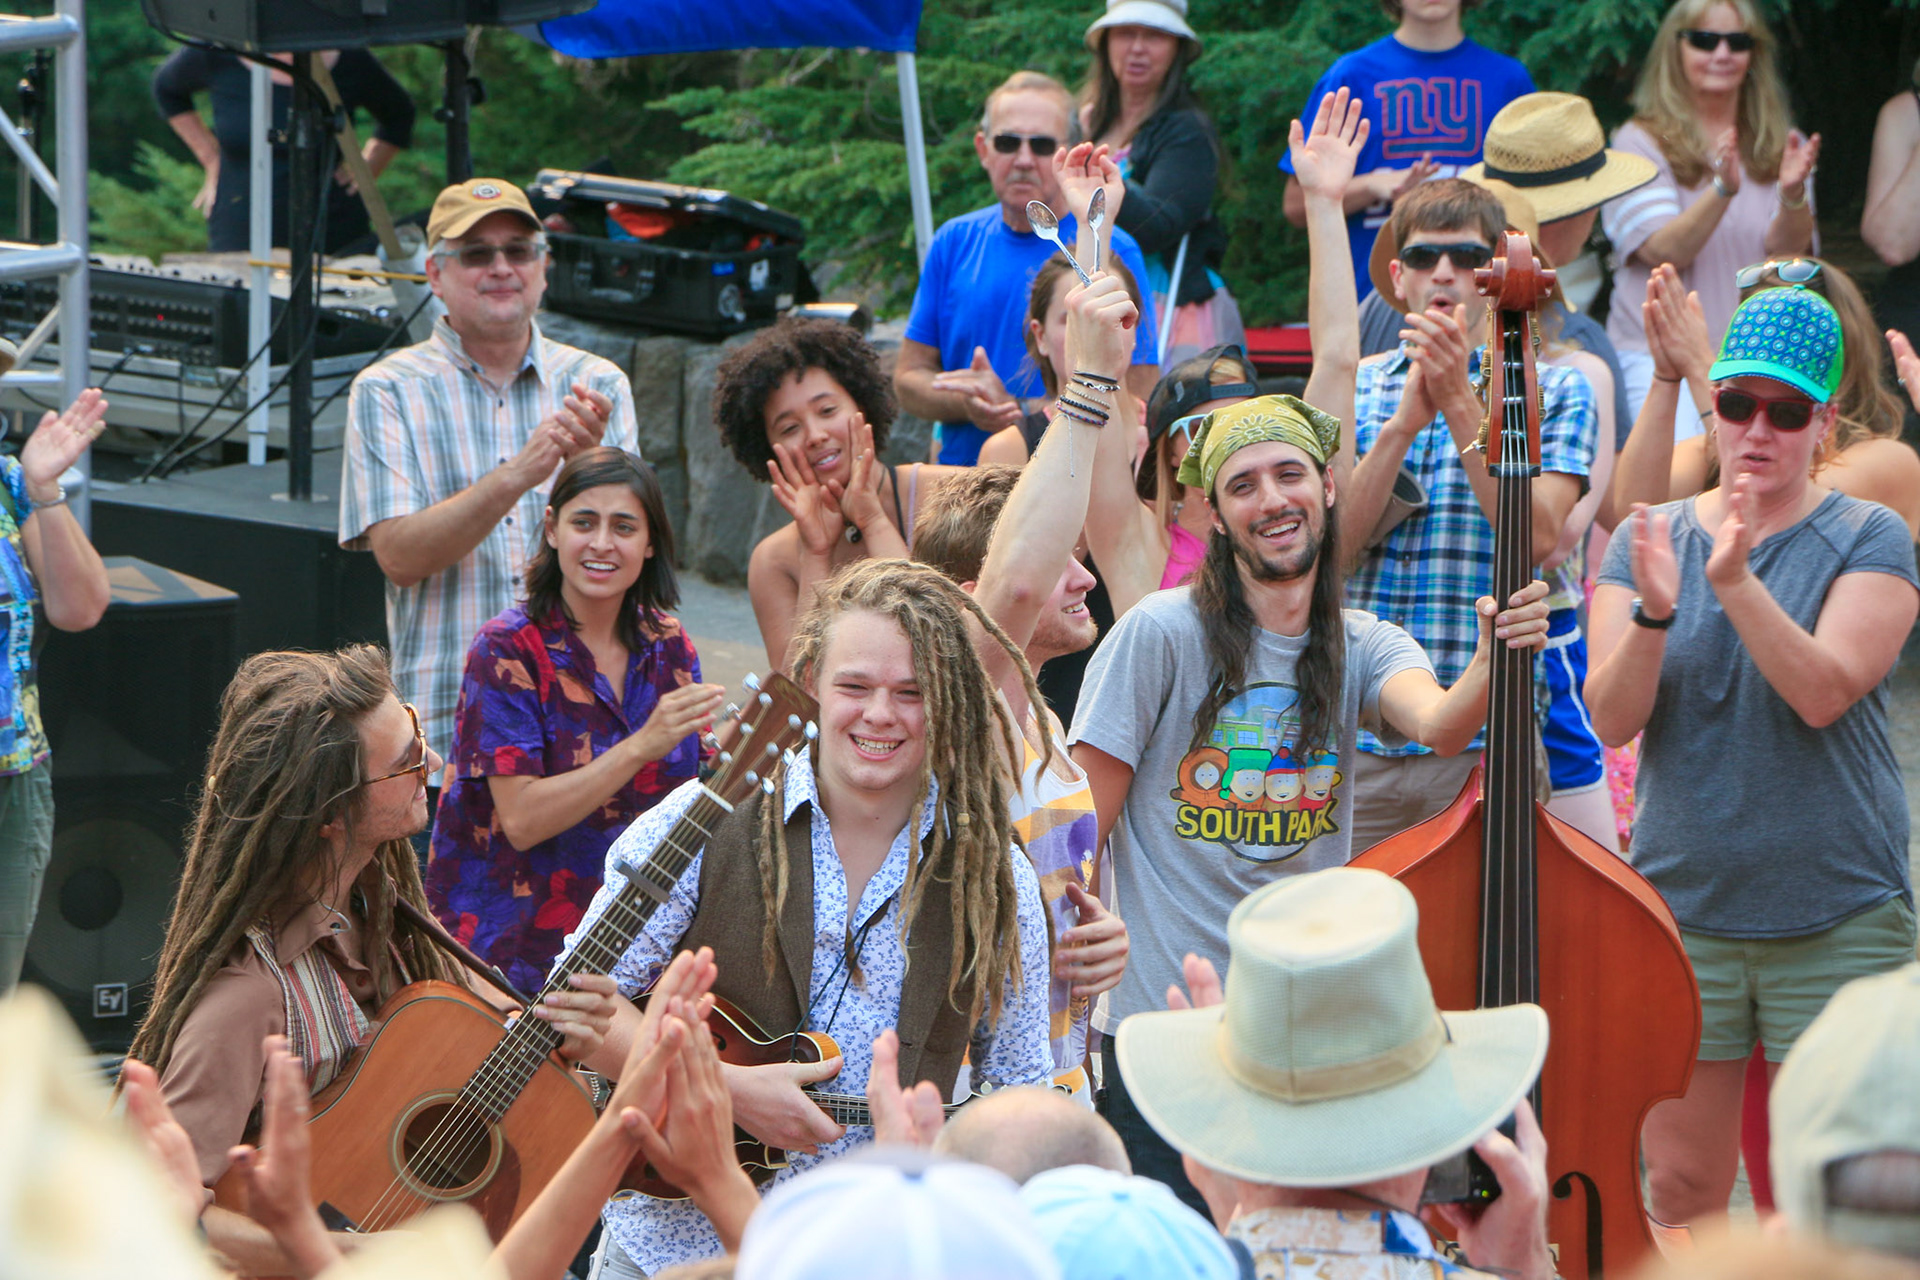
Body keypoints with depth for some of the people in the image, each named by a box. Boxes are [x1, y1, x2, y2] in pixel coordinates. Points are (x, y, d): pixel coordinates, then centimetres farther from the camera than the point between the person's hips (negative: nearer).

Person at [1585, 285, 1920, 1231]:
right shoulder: (1649, 539, 7)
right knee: (1680, 1189, 4)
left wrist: (1737, 584, -27)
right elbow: (1611, 718, -4)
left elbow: (1823, 691, -16)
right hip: (1683, 911, 2)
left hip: (1838, 919, -2)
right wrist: (1653, 612, -22)